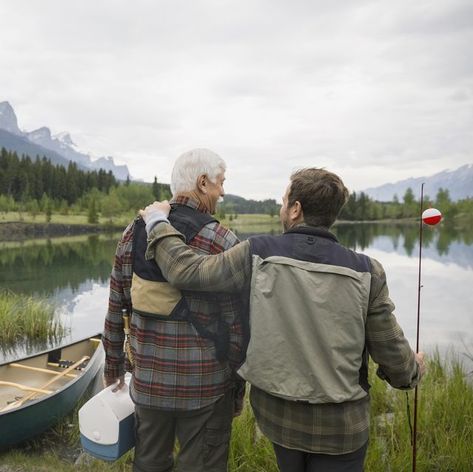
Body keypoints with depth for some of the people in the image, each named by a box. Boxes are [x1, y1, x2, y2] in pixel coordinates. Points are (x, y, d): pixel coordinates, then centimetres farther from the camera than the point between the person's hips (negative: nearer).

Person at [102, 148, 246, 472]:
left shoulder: (134, 232, -2)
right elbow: (236, 325, -12)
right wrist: (239, 385, 2)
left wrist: (114, 365, 17)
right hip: (205, 386, -4)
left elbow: (115, 309, 4)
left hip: (147, 381, 4)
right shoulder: (222, 241, -15)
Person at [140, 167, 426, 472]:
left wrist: (158, 222, 5)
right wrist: (412, 370, 17)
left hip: (277, 412, 2)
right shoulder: (366, 271, -14)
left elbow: (186, 271, -11)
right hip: (340, 424, -1)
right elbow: (389, 347, -6)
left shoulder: (259, 254, -16)